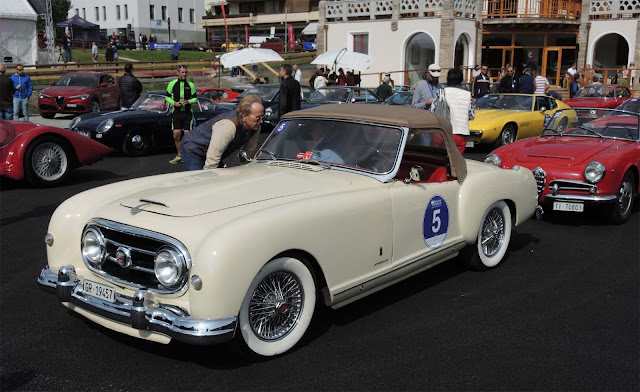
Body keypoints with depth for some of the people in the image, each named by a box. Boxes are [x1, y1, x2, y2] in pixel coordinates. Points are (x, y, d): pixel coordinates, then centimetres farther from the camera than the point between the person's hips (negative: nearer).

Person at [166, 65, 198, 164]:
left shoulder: (190, 85, 4)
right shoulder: (172, 84, 3)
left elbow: (195, 98, 9)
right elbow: (167, 97, 10)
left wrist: (188, 101, -12)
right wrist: (174, 103, -9)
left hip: (187, 112, 0)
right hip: (177, 112, 1)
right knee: (176, 135, -3)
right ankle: (179, 156, 12)